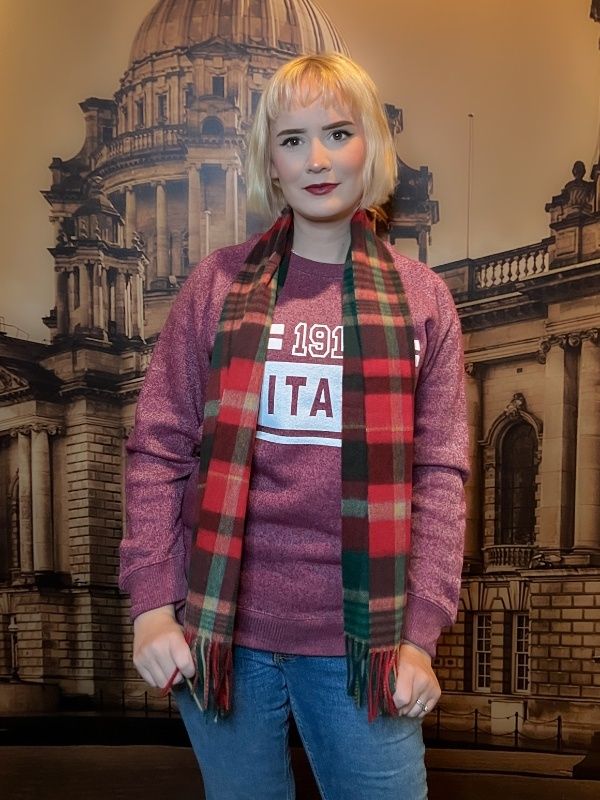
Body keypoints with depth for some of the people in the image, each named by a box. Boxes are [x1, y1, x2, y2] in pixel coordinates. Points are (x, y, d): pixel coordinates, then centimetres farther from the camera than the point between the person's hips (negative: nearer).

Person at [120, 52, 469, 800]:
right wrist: (151, 602, -6)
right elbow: (158, 451, 0)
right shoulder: (218, 283, 0)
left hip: (360, 640, 0)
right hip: (223, 631, 0)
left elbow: (438, 472, -1)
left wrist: (419, 632, -6)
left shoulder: (419, 297, 1)